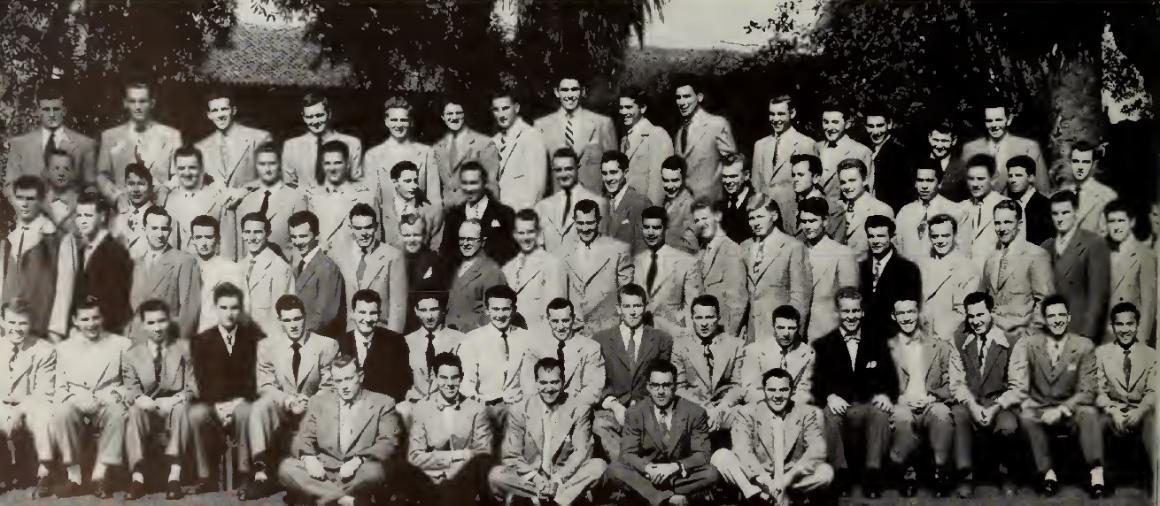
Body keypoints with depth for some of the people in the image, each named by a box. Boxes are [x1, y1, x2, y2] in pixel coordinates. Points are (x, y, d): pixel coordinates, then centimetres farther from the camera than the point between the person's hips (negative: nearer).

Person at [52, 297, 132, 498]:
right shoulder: (64, 348, 15)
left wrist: (117, 395, -13)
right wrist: (74, 397, -13)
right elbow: (59, 387, 9)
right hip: (76, 407, 1)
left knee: (118, 412, -37)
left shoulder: (121, 344, 11)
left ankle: (100, 474, -28)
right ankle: (74, 477, -26)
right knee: (62, 412, -34)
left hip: (107, 407, -1)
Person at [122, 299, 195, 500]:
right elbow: (131, 392, 1)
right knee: (135, 410, -31)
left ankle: (174, 476, -38)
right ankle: (137, 478, -37)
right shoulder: (131, 355, 11)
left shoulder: (185, 348, 7)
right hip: (146, 417, 1)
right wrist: (141, 400, -23)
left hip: (175, 411, -1)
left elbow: (192, 387, 0)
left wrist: (175, 399, -20)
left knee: (181, 407, -33)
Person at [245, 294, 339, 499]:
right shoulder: (266, 346, 3)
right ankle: (261, 473, -34)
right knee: (259, 407, -31)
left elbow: (328, 388, -1)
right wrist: (288, 401, -20)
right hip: (280, 410, 1)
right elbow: (266, 386, 0)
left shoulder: (327, 345, -1)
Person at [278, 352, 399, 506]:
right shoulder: (319, 402, 15)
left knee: (374, 470, -36)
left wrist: (358, 460, -23)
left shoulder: (382, 403, 7)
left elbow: (389, 443, -5)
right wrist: (308, 457, -16)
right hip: (322, 472, 3)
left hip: (356, 476, -3)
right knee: (286, 468, -24)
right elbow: (302, 438, 9)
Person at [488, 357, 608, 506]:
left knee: (599, 466, -26)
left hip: (566, 477, 0)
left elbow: (582, 451, -6)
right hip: (529, 480, 0)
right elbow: (510, 455, -4)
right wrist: (536, 479, -20)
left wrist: (558, 480, -20)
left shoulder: (579, 409, -1)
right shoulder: (520, 411, -2)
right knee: (495, 475, -27)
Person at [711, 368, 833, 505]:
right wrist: (761, 477, -35)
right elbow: (741, 450, -15)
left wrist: (790, 477, -29)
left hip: (794, 482, 1)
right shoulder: (747, 413, 1)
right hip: (753, 481, 0)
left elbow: (817, 450, -12)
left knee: (826, 471, -28)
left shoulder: (808, 413, 3)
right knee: (721, 456, -22)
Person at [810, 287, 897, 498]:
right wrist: (830, 396, -21)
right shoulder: (823, 345, 11)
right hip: (839, 406, 0)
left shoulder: (877, 342, 15)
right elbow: (818, 381, 1)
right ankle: (839, 472, -21)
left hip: (869, 406, 1)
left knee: (882, 412, -33)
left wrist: (886, 394, -16)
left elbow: (890, 377, 7)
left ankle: (873, 473, -26)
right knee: (830, 414, -34)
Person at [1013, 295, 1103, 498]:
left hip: (1070, 412, 0)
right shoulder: (1029, 345, 0)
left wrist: (1061, 409, -20)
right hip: (1039, 411, 1)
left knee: (1089, 413, -32)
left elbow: (1088, 392, -7)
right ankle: (1048, 472, -21)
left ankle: (1096, 474, -27)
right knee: (1026, 417, -32)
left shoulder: (1084, 346, -1)